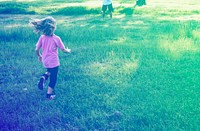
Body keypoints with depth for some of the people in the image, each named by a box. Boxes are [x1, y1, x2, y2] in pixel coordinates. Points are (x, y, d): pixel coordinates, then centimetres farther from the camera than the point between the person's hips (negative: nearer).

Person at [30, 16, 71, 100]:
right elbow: (63, 50, -8)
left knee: (50, 71, 33)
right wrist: (68, 50, 15)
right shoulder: (56, 39, -17)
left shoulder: (42, 37, -7)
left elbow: (37, 49, -2)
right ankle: (49, 94, 17)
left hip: (45, 61, 4)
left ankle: (44, 77, 5)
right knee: (53, 78, 12)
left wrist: (39, 56, 18)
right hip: (53, 62, -4)